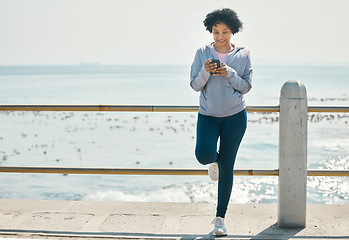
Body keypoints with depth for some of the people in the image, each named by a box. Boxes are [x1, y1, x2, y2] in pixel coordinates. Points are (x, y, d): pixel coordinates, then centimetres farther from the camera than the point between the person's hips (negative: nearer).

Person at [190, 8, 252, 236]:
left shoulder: (243, 55, -1)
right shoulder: (202, 54, -1)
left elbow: (246, 87, -1)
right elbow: (195, 85, -2)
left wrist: (230, 74, -18)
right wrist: (205, 72, -22)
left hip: (235, 116, 0)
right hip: (208, 115, 0)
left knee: (227, 167, 2)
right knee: (203, 154, -24)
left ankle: (220, 218, 14)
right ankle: (214, 159, 18)